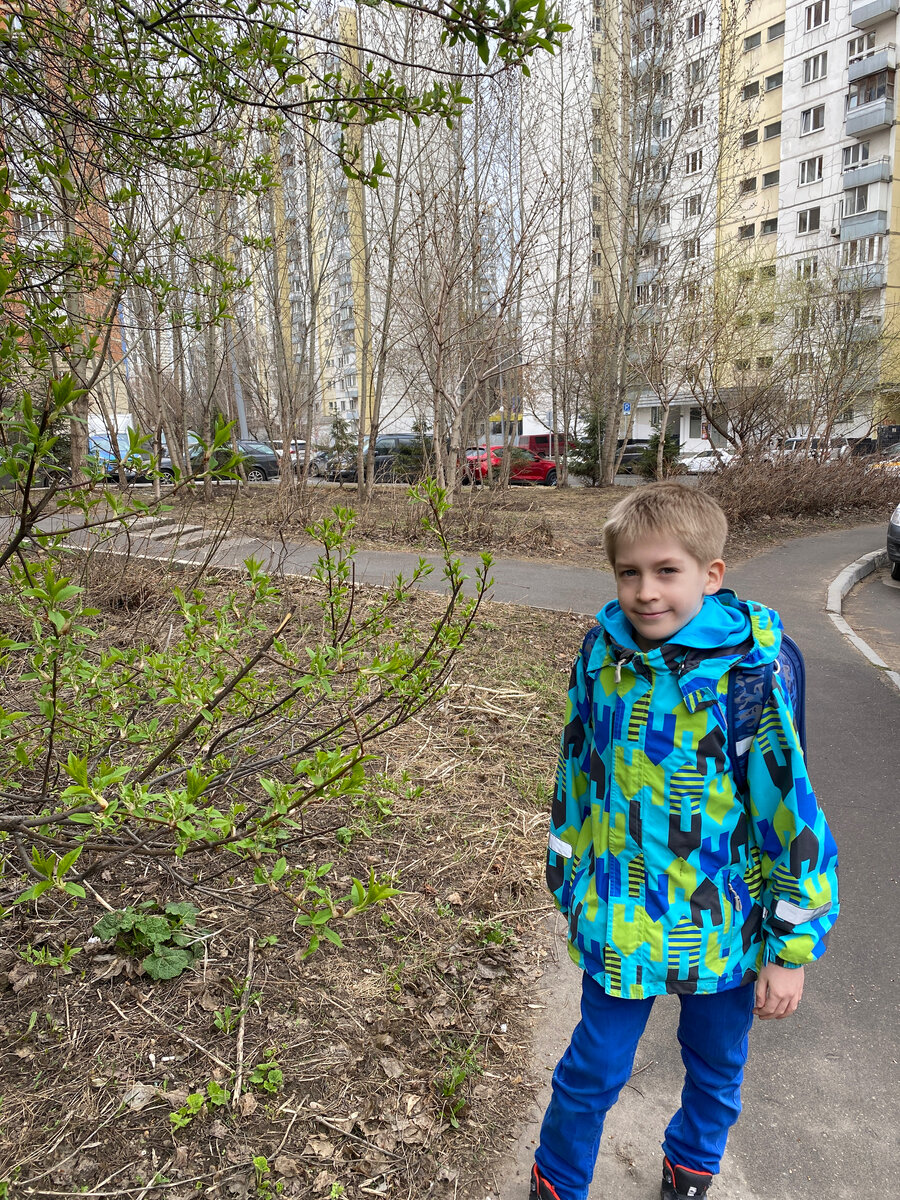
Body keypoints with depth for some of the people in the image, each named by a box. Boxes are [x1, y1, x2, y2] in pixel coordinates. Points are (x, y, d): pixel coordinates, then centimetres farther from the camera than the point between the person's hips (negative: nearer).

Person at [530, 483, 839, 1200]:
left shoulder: (746, 672, -20)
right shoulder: (602, 656, -9)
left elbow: (793, 811, -13)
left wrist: (792, 948, -8)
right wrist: (568, 875, 12)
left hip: (727, 927, -1)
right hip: (622, 921, 1)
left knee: (716, 1068, 23)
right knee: (594, 1071, 14)